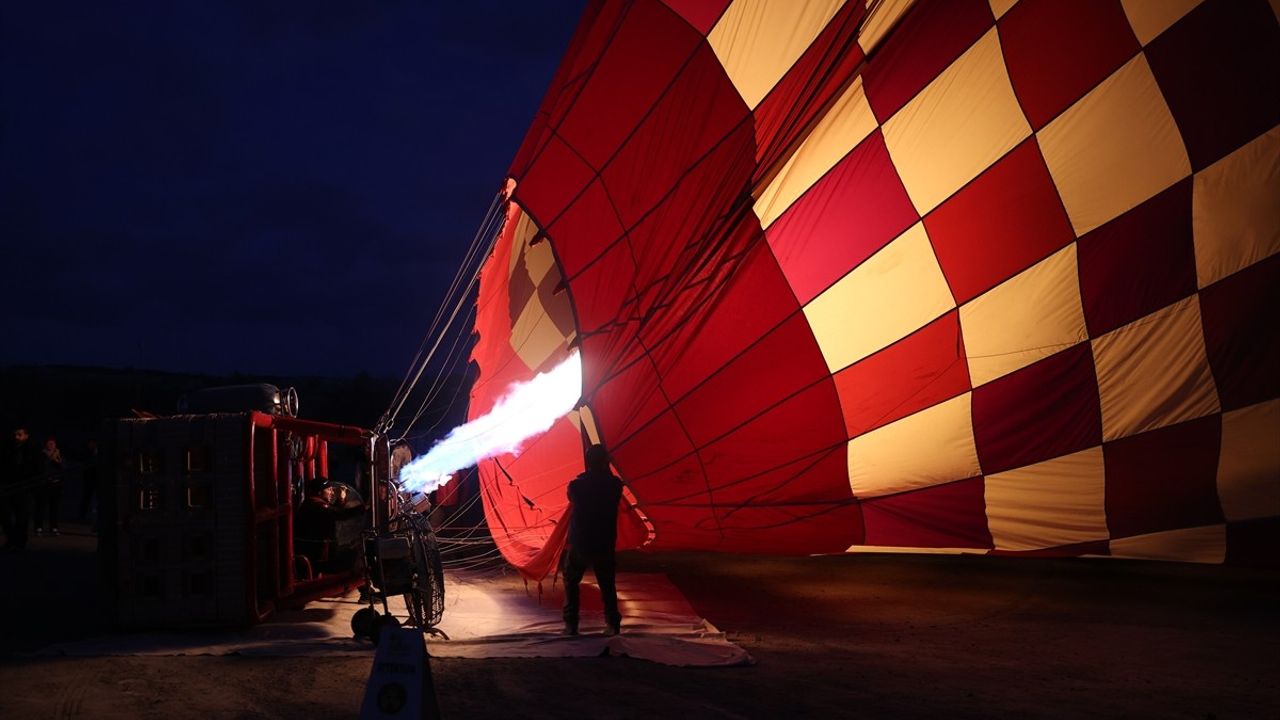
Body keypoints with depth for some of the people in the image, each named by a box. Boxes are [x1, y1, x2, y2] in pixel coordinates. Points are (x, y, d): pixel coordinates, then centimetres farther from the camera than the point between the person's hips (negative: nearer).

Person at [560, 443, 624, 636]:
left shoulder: (577, 485, -14)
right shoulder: (615, 484, -8)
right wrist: (605, 470, 13)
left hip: (580, 543, -2)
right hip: (605, 545, 2)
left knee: (571, 581, 17)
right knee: (607, 584, 18)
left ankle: (571, 624, 9)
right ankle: (613, 624, 9)